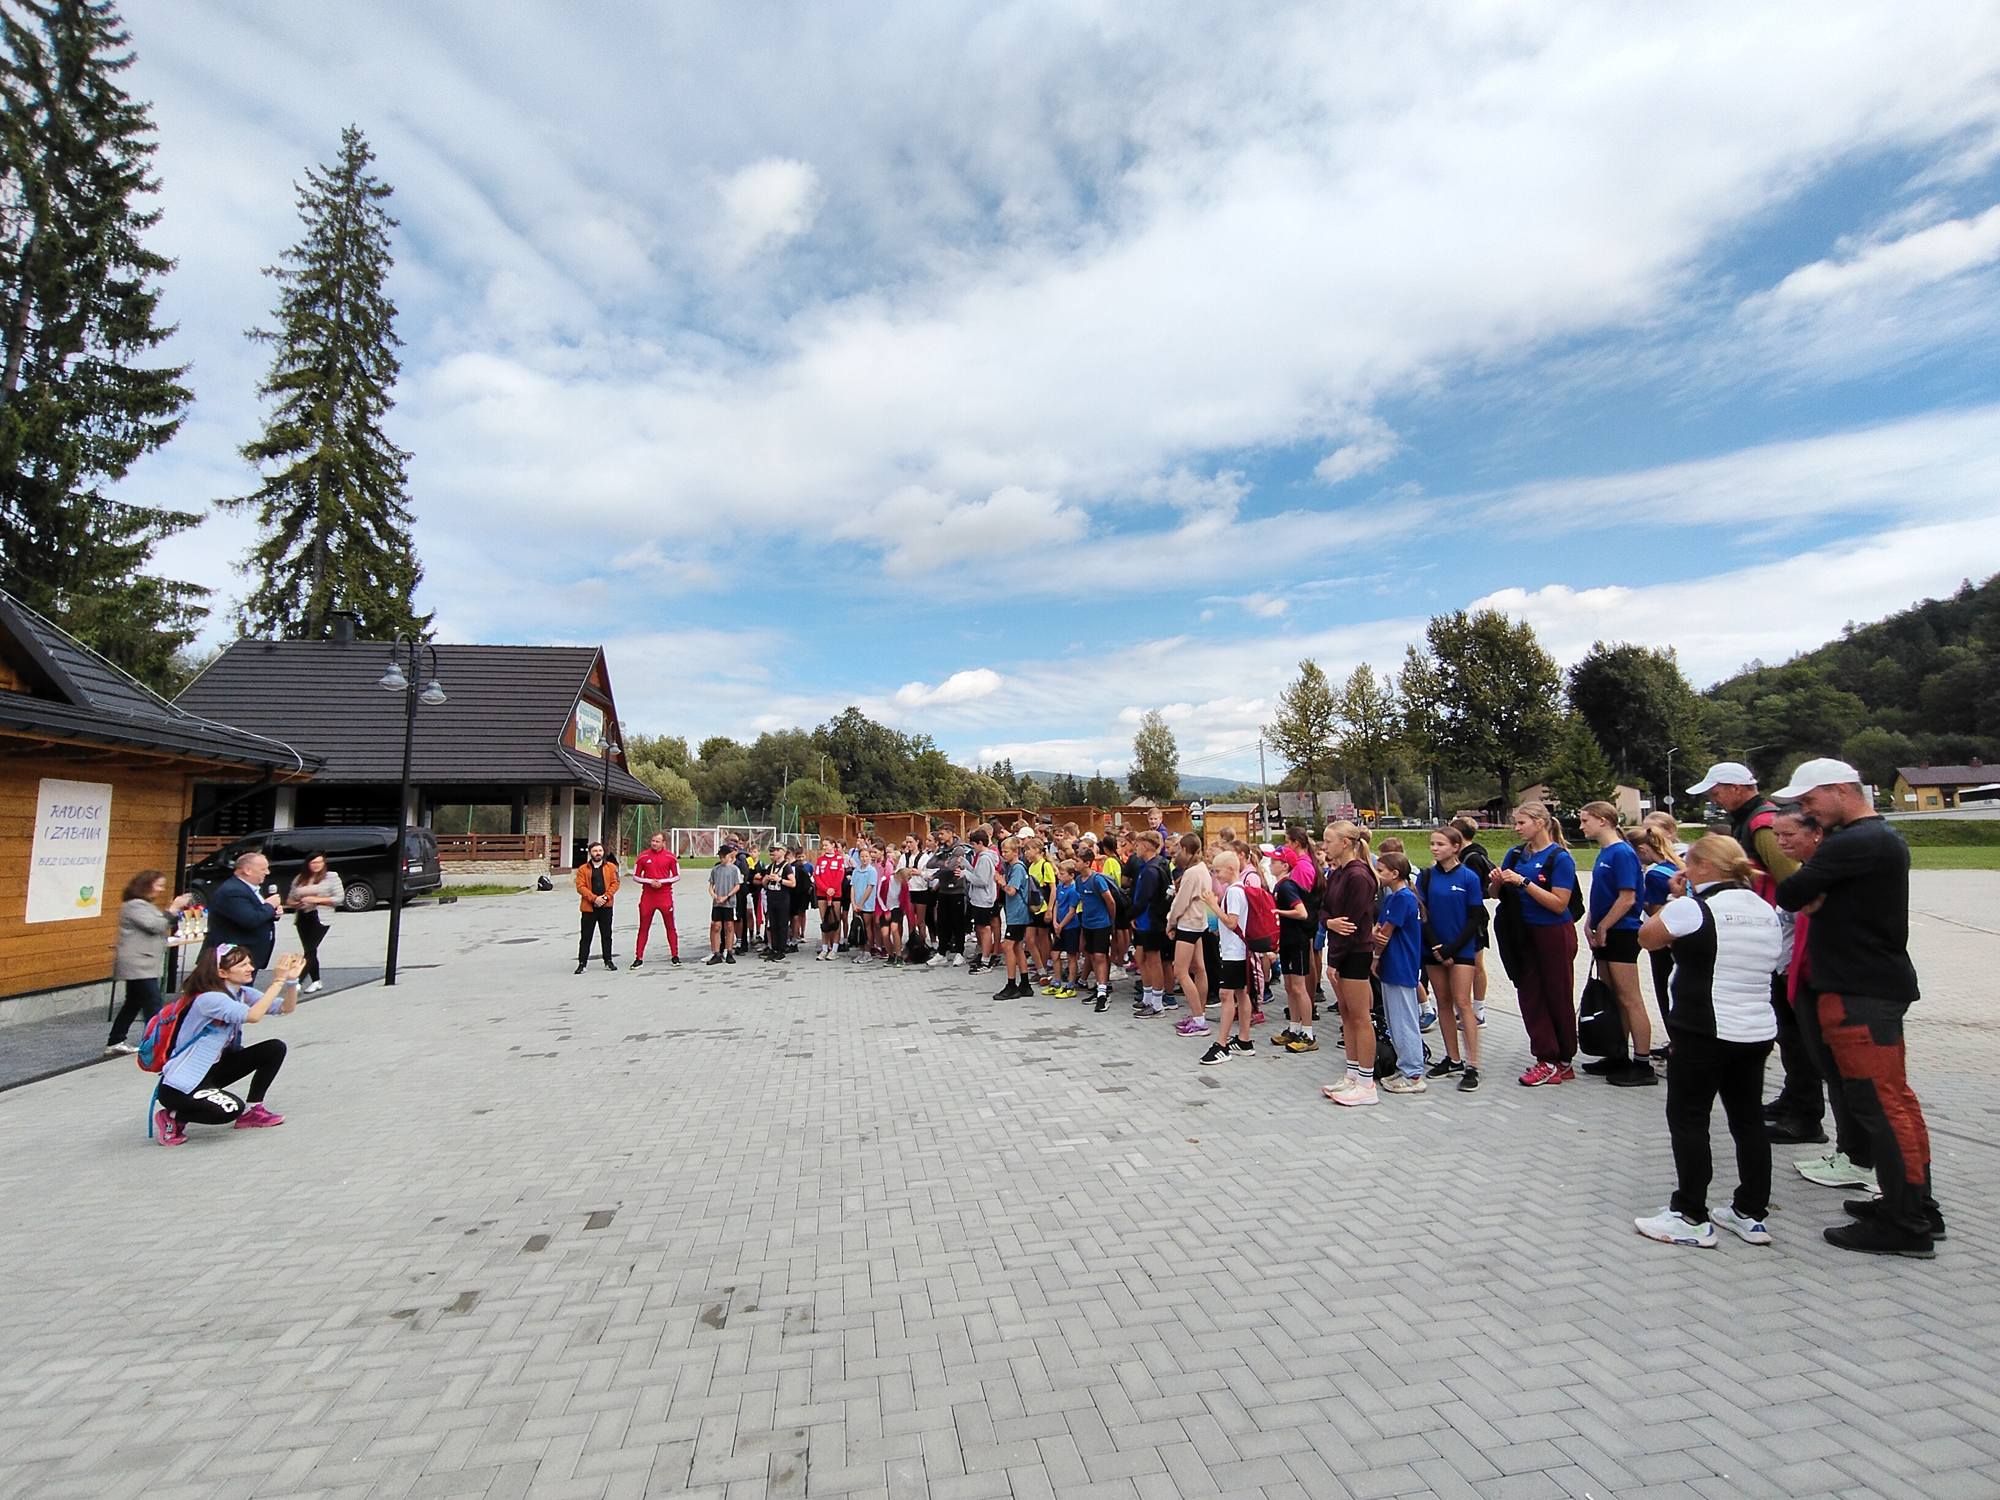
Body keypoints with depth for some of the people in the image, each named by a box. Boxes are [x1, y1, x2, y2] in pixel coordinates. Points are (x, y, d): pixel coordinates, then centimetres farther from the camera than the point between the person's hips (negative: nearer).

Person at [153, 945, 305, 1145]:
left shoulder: (243, 994, 1)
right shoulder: (209, 999, -25)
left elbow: (287, 1007, -3)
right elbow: (252, 1016, -41)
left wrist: (291, 979, -20)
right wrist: (278, 981, -37)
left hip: (212, 1069, 9)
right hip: (179, 1085, -9)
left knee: (275, 1048, -3)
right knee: (231, 1109, -31)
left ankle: (252, 1111, 7)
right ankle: (171, 1117, -2)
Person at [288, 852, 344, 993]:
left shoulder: (331, 877, 2)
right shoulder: (299, 879, 14)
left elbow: (339, 898, -5)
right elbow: (290, 899, 19)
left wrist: (317, 900, -14)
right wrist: (295, 903, -4)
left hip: (320, 918, -5)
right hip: (302, 918, 5)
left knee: (310, 950, -11)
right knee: (309, 951, 7)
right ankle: (315, 981, 16)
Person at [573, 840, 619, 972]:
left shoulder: (611, 867, 7)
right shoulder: (582, 869, 3)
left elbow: (615, 883, 1)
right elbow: (580, 887, -5)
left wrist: (605, 897, -12)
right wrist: (594, 898, -15)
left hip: (606, 906, 1)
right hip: (589, 907, -1)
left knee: (606, 935, 9)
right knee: (586, 936, 2)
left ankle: (608, 961, 18)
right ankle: (582, 963, 9)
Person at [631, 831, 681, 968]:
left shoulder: (670, 856, 2)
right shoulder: (643, 856, 3)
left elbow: (677, 876, 5)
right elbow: (635, 876, 6)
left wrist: (662, 882, -9)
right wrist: (650, 881, -9)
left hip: (665, 895, 0)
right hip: (647, 896, 1)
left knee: (670, 927, 3)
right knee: (643, 928, 3)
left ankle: (675, 956, 10)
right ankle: (638, 958, 9)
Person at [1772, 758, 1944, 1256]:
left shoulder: (1853, 843, -19)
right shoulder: (1885, 837, 16)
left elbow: (1790, 894, -19)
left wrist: (1805, 892, 0)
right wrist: (1817, 898, -2)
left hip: (1860, 991, -11)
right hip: (1883, 979, 11)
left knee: (1877, 1103, -4)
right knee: (1894, 1097, 16)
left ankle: (1903, 1226, 4)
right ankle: (1917, 1208, 26)